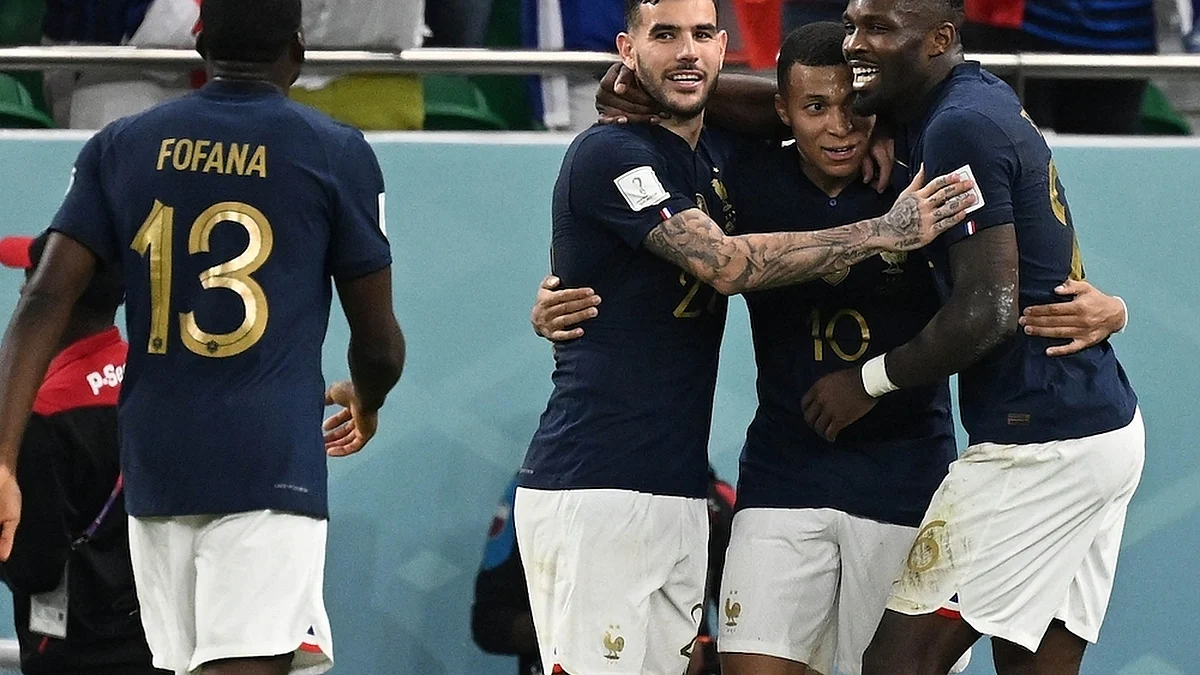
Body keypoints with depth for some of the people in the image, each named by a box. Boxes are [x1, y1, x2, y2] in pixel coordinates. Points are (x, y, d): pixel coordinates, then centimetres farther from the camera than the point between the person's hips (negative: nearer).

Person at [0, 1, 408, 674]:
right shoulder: (337, 152, 1)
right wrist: (365, 406, 29)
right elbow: (379, 342, 5)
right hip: (271, 464, -5)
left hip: (155, 465, 5)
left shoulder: (119, 146, 10)